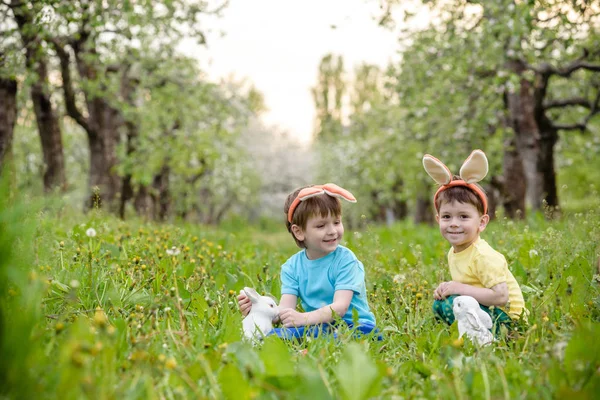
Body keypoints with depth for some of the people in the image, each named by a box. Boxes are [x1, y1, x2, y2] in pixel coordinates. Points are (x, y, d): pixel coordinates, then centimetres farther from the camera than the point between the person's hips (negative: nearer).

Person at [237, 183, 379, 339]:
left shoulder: (345, 259, -9)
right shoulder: (292, 266, 4)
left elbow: (340, 307, -20)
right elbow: (285, 308, -6)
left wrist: (303, 318, -36)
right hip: (317, 326, 3)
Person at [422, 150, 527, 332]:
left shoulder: (483, 257, -22)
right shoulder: (453, 253, 5)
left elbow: (500, 296, -29)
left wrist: (460, 289, -25)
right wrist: (448, 288, -5)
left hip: (504, 317, -9)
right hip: (485, 309, 9)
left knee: (453, 304, -25)